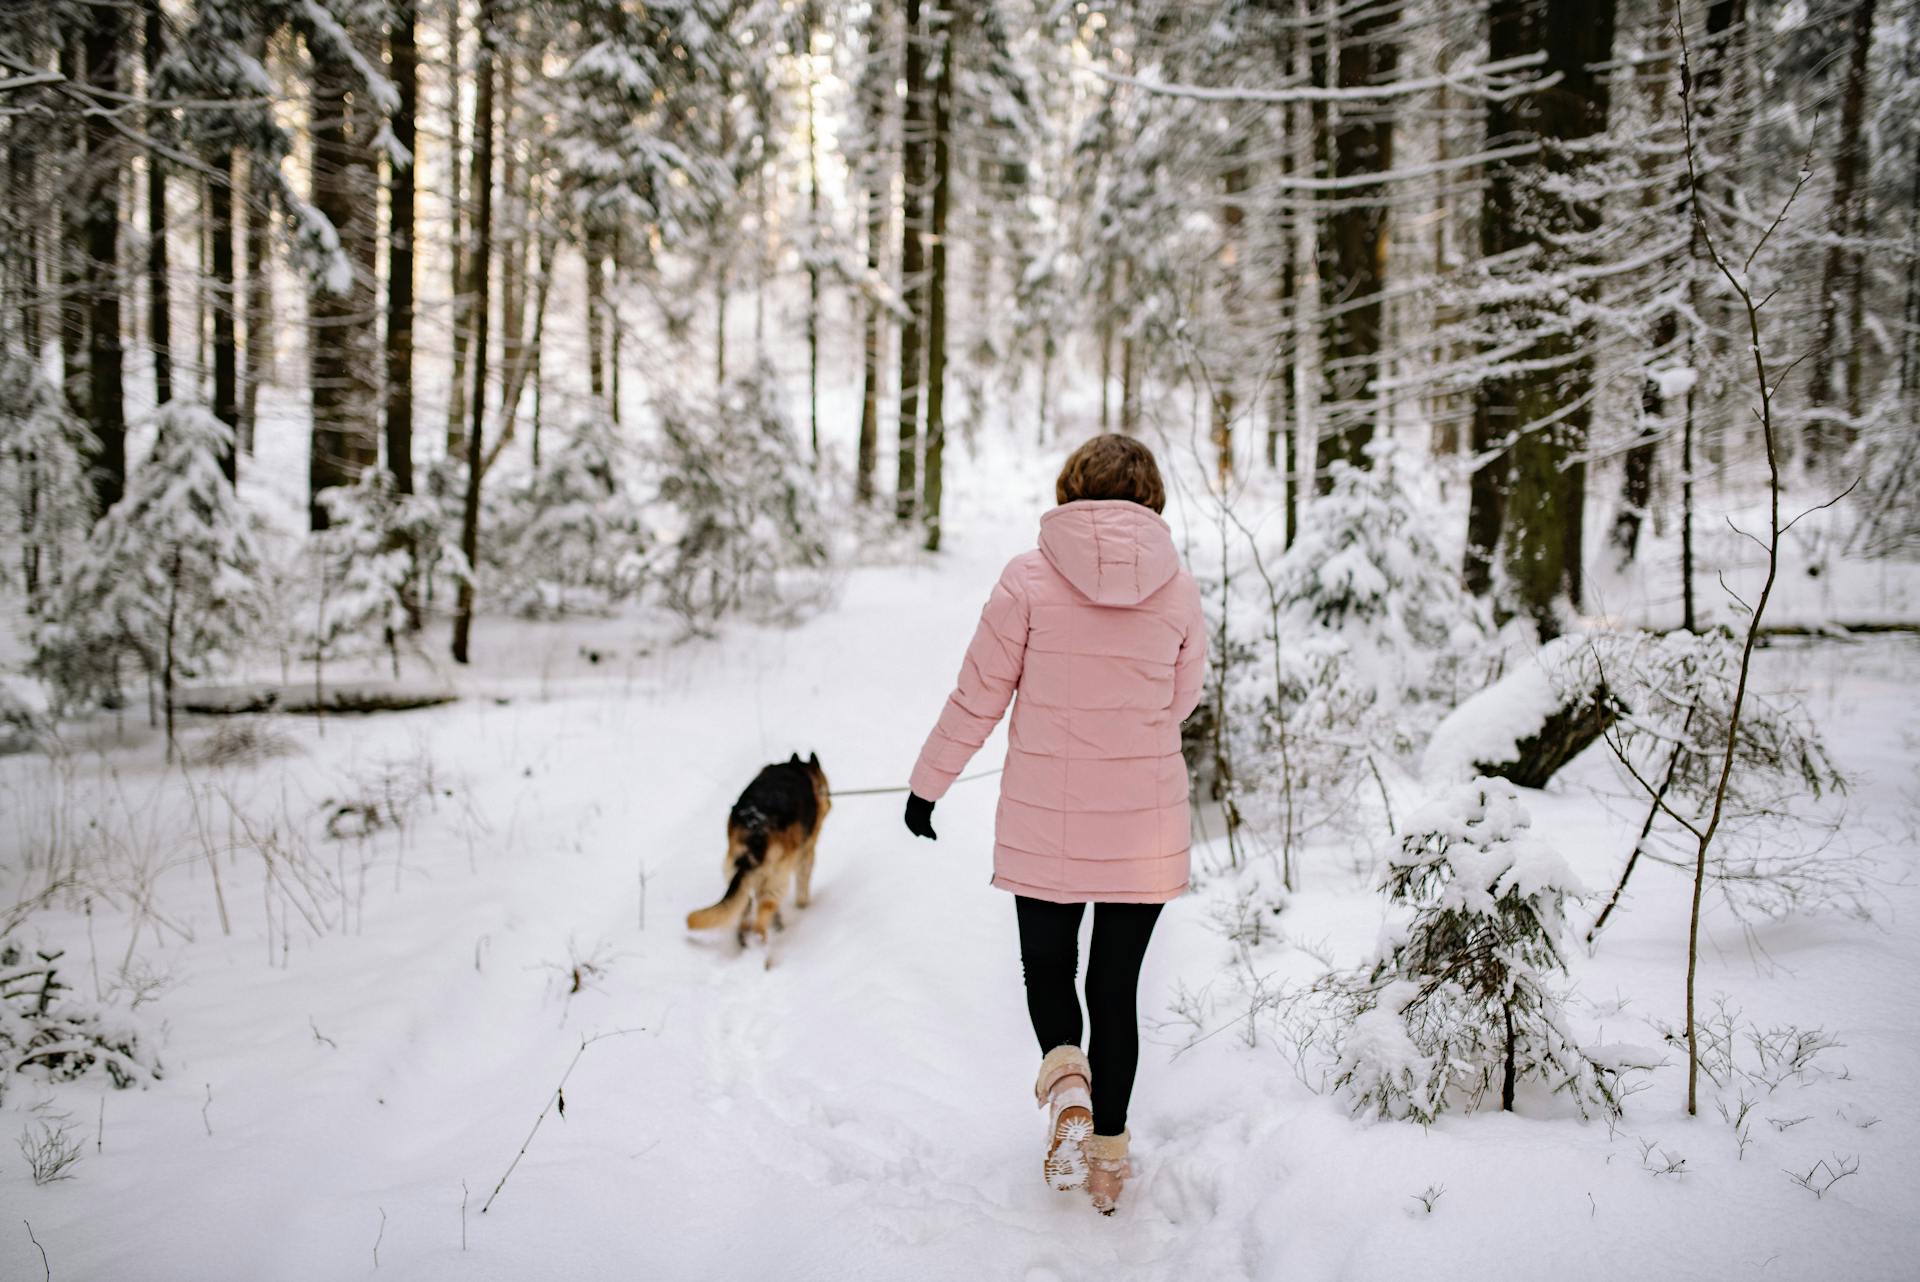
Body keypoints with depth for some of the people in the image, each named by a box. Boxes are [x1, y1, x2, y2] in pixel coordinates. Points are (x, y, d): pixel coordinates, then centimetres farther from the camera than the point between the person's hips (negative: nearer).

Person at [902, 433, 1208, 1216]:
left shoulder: (1029, 578, -9)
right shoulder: (1179, 588, -3)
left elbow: (978, 698, -4)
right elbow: (1182, 702, 10)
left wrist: (927, 785, 8)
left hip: (1044, 821, -1)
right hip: (1146, 826, 2)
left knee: (1047, 964, 20)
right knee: (1116, 986, 14)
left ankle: (1065, 1073, -6)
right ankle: (1107, 1155, 21)